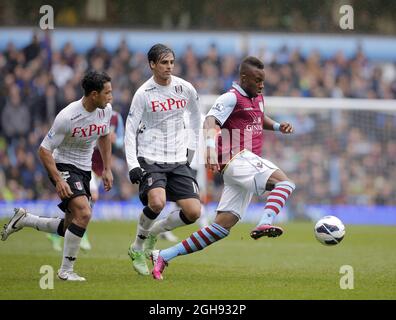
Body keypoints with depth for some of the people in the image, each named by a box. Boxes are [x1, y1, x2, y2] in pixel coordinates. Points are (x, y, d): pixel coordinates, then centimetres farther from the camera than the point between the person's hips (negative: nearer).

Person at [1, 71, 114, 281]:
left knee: (70, 228, 7)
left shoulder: (106, 109, -5)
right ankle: (66, 270, -17)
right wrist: (58, 180, -26)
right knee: (84, 213, -28)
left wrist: (107, 169, 13)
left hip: (84, 171, 8)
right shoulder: (67, 117, -25)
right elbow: (44, 150, -18)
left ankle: (23, 219, 28)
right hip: (64, 167, -7)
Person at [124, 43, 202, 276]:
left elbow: (195, 116, 22)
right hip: (150, 160, -4)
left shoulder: (185, 89, 3)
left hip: (178, 161, 4)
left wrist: (191, 147, 16)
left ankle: (154, 235, 17)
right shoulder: (144, 93, -7)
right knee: (157, 203, -30)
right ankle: (138, 248, -5)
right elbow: (130, 130, -5)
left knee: (193, 212, -8)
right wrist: (132, 165, -14)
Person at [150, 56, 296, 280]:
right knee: (285, 182, -27)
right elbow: (211, 120, -22)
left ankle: (164, 256, 6)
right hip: (238, 159, -9)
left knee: (222, 226, 3)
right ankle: (265, 225, -49)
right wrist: (211, 145, -41)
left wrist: (277, 126, 24)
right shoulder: (232, 98, -6)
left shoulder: (258, 98, 22)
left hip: (248, 165, 9)